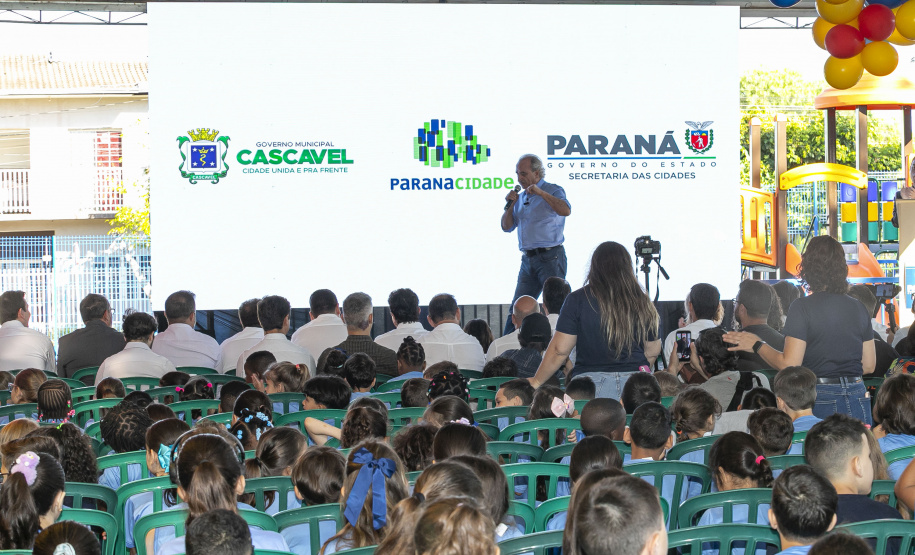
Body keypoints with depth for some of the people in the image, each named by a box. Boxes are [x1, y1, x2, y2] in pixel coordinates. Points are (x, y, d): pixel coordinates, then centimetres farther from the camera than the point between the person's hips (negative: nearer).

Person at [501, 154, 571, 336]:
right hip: (528, 259, 7)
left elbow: (566, 210, -23)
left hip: (550, 257, -7)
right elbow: (507, 227, 17)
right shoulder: (521, 196, 18)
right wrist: (510, 205, 1)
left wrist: (540, 193, -23)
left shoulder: (553, 191, -2)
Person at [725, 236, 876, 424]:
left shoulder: (803, 307, -9)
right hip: (857, 399, 5)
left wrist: (757, 345, 1)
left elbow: (789, 364, -13)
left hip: (820, 401, -5)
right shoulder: (858, 308, 8)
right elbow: (869, 365, 12)